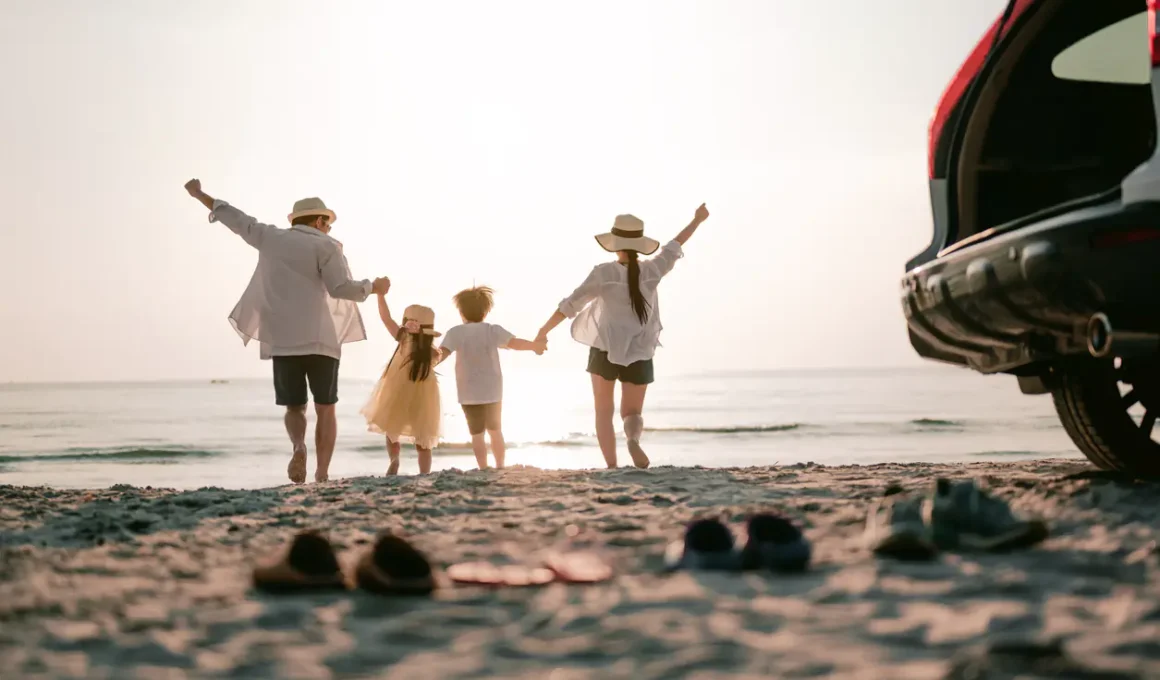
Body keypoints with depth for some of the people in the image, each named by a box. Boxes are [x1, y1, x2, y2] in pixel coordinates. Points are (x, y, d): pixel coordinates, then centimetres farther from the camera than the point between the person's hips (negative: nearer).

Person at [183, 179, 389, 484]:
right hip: (319, 339, -3)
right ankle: (322, 475, -5)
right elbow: (341, 288, -11)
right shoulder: (325, 246, 0)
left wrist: (199, 194, 35)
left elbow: (236, 218, 22)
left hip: (282, 340, 3)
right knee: (325, 408, 7)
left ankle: (298, 446, -22)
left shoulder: (271, 237, 11)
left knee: (294, 407, 11)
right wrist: (374, 286, 6)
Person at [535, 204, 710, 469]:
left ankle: (612, 467, -1)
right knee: (633, 413, 11)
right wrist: (697, 220, 28)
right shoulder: (651, 270, -6)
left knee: (604, 412, 13)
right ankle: (633, 440, -25)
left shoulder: (604, 273, -13)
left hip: (605, 350, -2)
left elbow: (570, 305, -11)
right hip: (639, 354, 2)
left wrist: (544, 331, -2)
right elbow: (675, 246, 11)